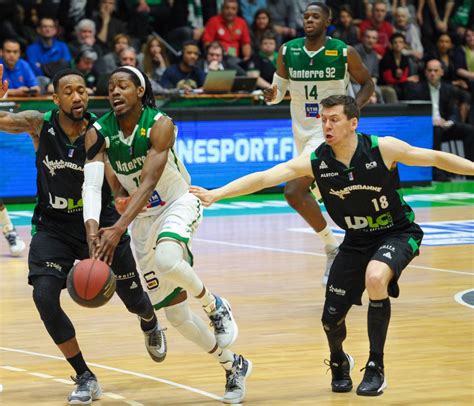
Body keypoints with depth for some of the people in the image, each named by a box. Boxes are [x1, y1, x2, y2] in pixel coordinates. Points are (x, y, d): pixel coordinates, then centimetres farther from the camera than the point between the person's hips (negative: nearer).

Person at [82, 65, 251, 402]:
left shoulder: (160, 125, -22)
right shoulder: (98, 133, -11)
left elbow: (148, 183, -31)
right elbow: (91, 185, -23)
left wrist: (119, 228, -43)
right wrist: (92, 229, -42)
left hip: (179, 204, -5)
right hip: (142, 217, 5)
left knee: (166, 260, -39)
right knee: (174, 311, 4)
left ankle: (215, 306, -8)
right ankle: (234, 367, 23)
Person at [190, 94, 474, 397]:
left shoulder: (382, 149, -21)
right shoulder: (316, 161, -15)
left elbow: (437, 159, -11)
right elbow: (263, 178, -20)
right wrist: (215, 194, -30)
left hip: (397, 233, -3)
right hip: (357, 240, 3)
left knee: (375, 277, -35)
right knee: (332, 318, -1)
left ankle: (376, 368, -20)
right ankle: (339, 362, 38)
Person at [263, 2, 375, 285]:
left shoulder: (344, 53, -9)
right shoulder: (287, 52, 1)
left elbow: (367, 83, 4)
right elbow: (280, 87, 11)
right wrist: (272, 95, -12)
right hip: (303, 132, 6)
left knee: (294, 192, -20)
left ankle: (333, 248, -8)